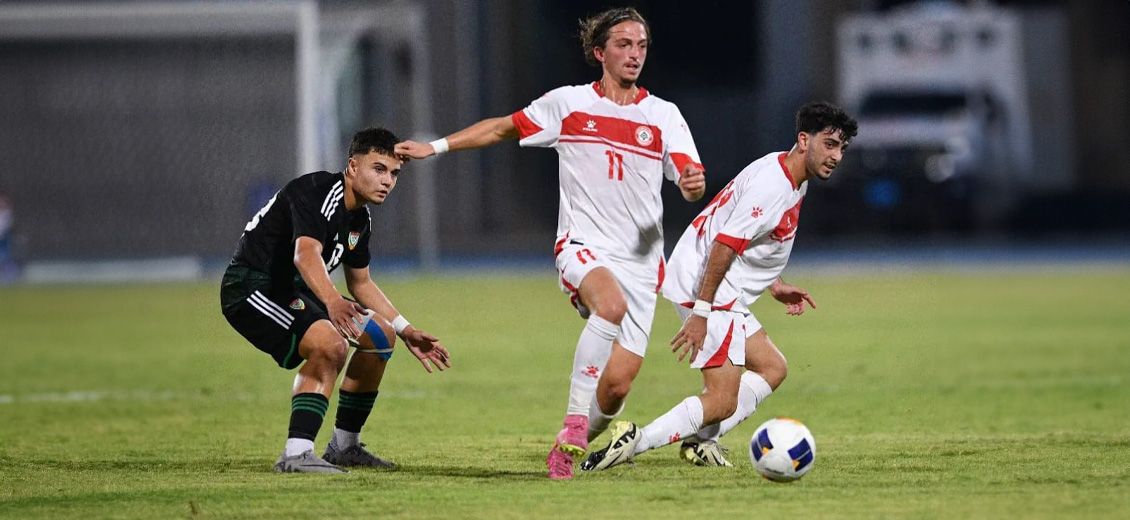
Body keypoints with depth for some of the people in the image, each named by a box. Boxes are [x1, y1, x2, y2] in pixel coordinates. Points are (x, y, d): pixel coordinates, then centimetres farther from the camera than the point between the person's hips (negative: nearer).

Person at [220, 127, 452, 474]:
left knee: (380, 336, 16)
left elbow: (361, 283, 24)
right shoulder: (318, 193, -21)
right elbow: (305, 254, -39)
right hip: (252, 286, -11)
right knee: (330, 344, -33)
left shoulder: (359, 219, 10)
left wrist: (407, 332, 19)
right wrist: (332, 301, -56)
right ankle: (296, 455, -35)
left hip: (292, 290, 11)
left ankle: (344, 446, 23)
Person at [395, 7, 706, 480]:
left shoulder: (664, 116, 6)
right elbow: (504, 127, 18)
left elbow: (690, 180, -3)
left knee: (617, 386, -8)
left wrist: (694, 184, -28)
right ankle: (573, 425, -29)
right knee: (612, 306, -37)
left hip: (640, 261, 2)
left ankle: (570, 449, 21)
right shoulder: (567, 104, 5)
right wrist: (436, 146, 14)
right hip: (582, 247, -2)